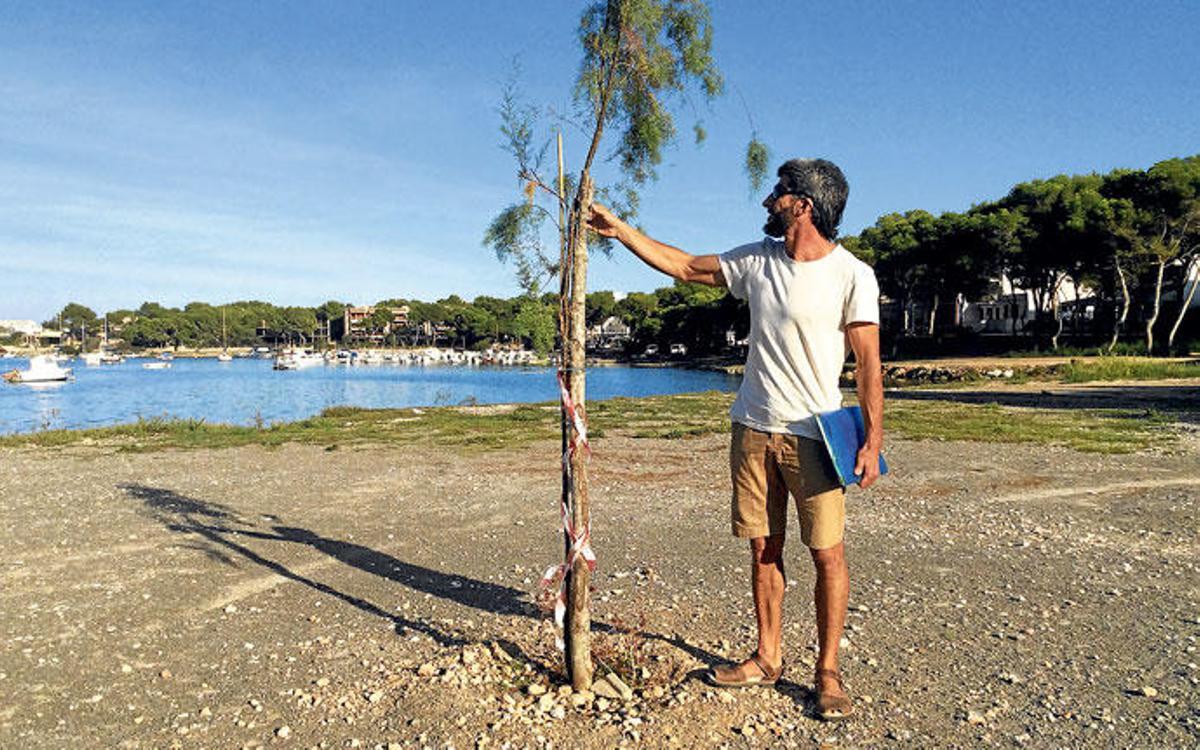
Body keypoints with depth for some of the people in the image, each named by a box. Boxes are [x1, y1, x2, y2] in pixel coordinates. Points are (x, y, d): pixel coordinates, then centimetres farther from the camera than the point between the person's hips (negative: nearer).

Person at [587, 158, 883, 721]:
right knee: (763, 549, 11)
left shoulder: (852, 276, -8)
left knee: (828, 553, -1)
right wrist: (621, 230, 13)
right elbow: (684, 267, 14)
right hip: (753, 427, 5)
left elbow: (867, 362, -7)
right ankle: (767, 658, 26)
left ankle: (827, 673, 16)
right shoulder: (756, 260, 7)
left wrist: (873, 439, -12)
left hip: (813, 434, -4)